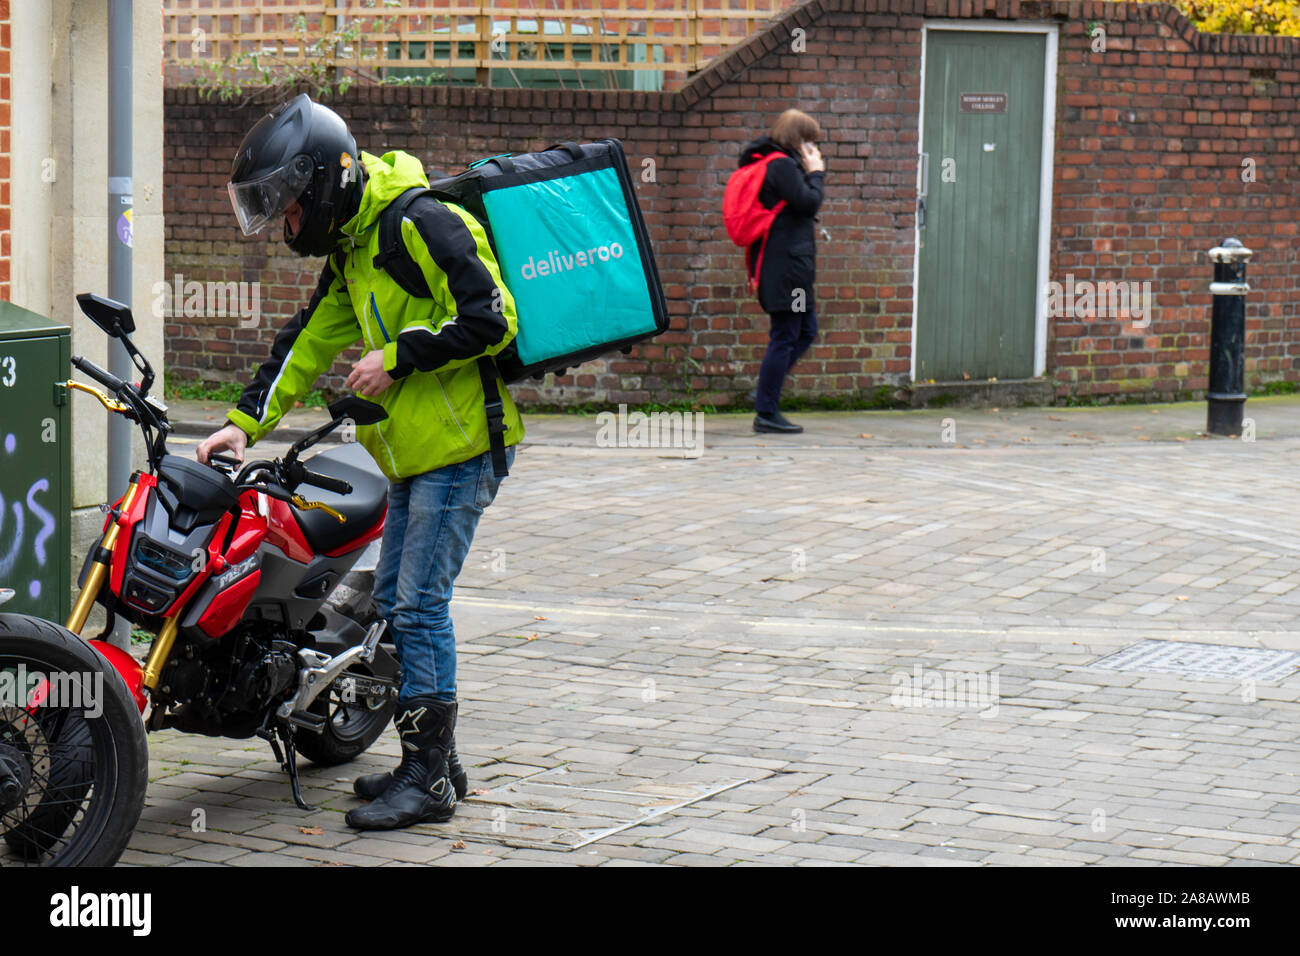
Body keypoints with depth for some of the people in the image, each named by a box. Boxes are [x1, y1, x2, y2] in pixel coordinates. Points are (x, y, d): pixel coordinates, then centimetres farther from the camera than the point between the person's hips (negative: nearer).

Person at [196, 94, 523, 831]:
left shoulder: (424, 224, -14)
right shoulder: (352, 248, 16)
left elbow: (492, 321, -19)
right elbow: (310, 342, 18)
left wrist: (398, 357, -17)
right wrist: (247, 423, 10)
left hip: (458, 449, -10)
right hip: (414, 454, 10)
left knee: (420, 605, -9)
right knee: (394, 603, 11)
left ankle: (431, 779, -4)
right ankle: (433, 760, 20)